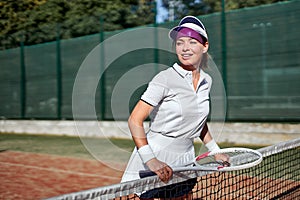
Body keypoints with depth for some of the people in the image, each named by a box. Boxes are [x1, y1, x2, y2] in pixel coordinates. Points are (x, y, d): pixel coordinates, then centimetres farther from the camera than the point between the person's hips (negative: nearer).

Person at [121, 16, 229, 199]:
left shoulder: (207, 81, 5)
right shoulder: (165, 79, -14)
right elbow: (135, 121, -19)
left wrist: (215, 150, 19)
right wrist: (150, 160, -29)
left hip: (185, 162, 6)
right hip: (155, 160, -5)